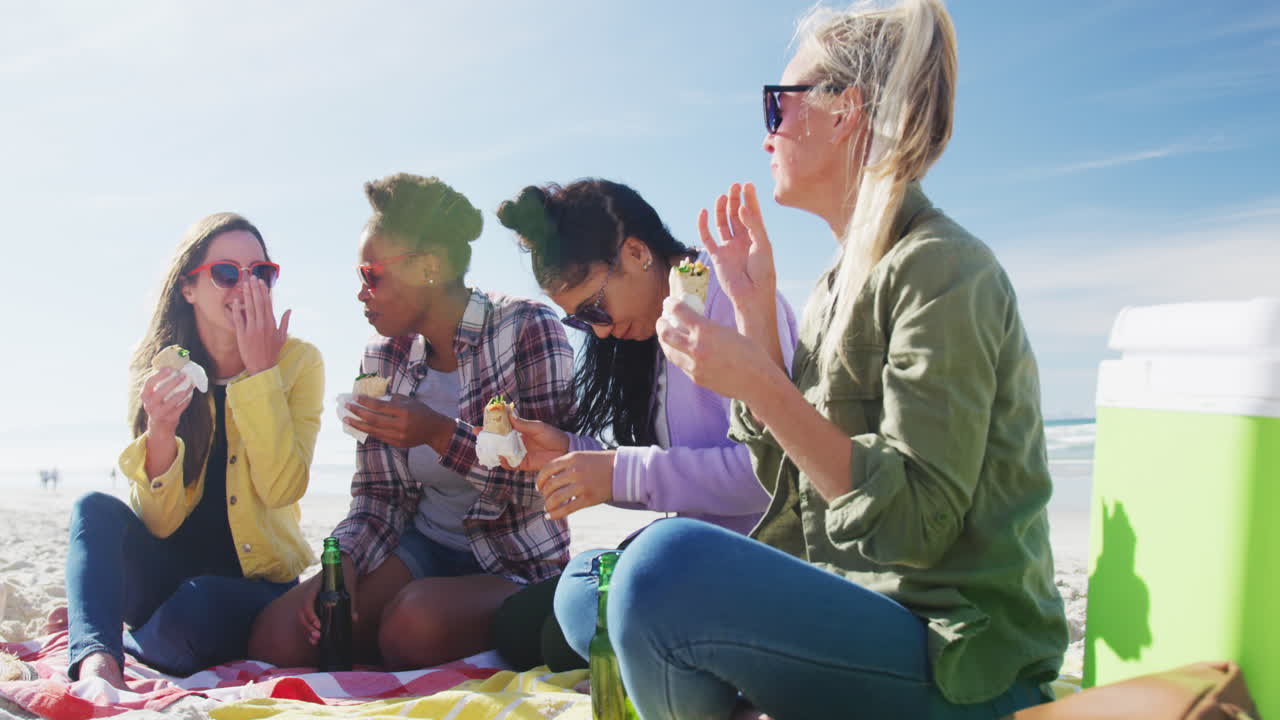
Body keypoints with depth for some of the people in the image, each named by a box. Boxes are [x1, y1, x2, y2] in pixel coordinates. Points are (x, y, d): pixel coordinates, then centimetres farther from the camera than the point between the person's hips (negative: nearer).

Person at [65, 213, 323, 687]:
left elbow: (281, 489, -21)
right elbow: (159, 522, -10)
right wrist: (160, 430, -28)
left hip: (256, 580, -2)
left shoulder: (298, 362, -10)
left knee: (196, 605, -32)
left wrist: (260, 371, -22)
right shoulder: (158, 373, -4)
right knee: (96, 508, -23)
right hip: (169, 573, 2)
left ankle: (89, 619, -3)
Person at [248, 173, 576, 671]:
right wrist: (343, 562, -15)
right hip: (423, 547, 5)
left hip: (517, 565, -5)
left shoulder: (527, 330, -13)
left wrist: (442, 435, -26)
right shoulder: (382, 358, 4)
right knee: (276, 637, -14)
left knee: (418, 618, -35)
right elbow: (376, 496, 5)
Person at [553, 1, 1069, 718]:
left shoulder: (941, 268, -15)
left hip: (958, 655, -8)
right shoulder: (840, 283, 11)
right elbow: (790, 474, 8)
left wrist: (762, 386, -26)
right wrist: (755, 307, 3)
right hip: (849, 606, 8)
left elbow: (918, 524, -21)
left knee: (671, 558, -33)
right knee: (585, 585, 6)